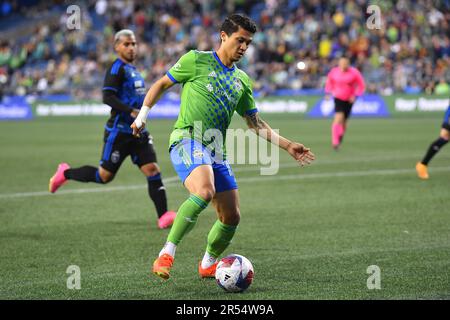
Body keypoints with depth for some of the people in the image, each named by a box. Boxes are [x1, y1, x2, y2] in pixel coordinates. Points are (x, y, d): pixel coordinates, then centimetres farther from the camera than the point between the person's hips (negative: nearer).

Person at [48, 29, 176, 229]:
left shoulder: (132, 69, 16)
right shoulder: (117, 68, -11)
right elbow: (107, 97, -22)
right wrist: (131, 111, -29)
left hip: (137, 131, 7)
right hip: (119, 132, -7)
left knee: (152, 170, -7)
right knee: (104, 176, 2)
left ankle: (163, 216, -10)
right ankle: (65, 173, 24)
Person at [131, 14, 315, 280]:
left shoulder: (242, 80, 18)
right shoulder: (197, 60, 3)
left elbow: (256, 123, 21)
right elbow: (162, 84, 11)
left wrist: (288, 146, 13)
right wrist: (143, 115, 3)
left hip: (217, 151, 7)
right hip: (187, 138, -7)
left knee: (231, 216, 4)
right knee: (205, 191, -34)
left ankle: (208, 264, 29)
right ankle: (167, 254, -25)